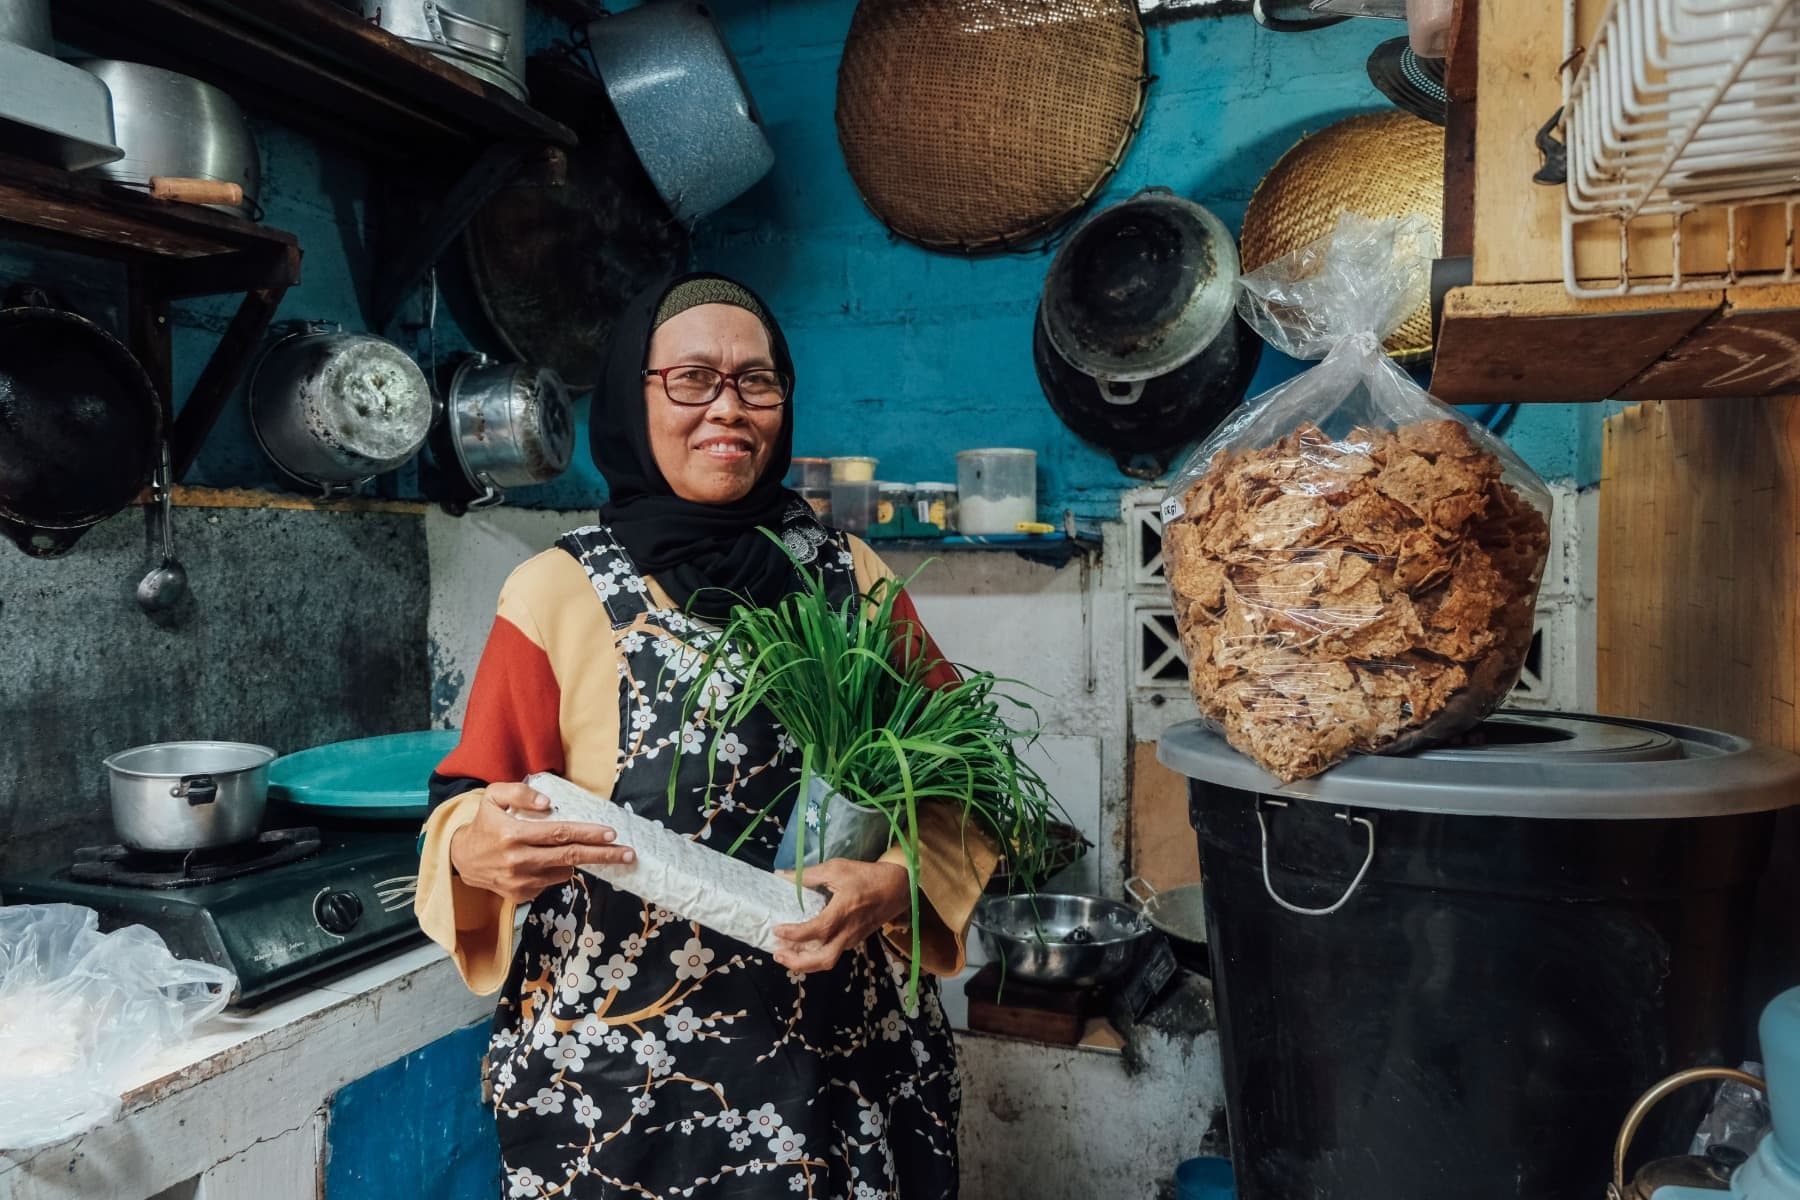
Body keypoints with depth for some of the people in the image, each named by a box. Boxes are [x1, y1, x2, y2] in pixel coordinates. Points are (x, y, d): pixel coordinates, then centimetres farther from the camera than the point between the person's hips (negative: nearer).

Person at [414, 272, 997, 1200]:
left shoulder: (851, 577, -1)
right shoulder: (557, 591, -7)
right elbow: (468, 810, -5)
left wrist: (894, 882, -17)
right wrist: (478, 851, -27)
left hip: (845, 1059, 2)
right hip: (616, 1076, -1)